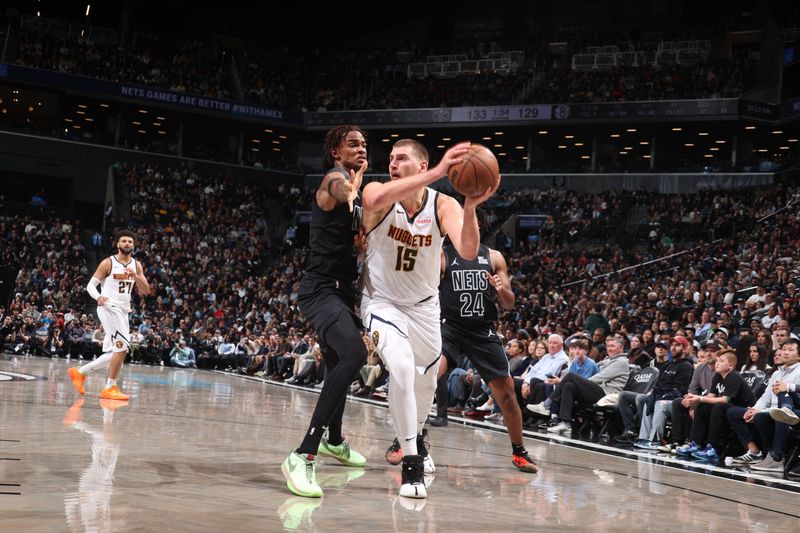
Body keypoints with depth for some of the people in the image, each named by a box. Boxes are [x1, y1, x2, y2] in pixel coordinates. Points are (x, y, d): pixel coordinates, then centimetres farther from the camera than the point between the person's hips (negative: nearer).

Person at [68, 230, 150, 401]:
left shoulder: (136, 265, 10)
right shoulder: (108, 263, -4)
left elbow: (146, 291, 4)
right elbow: (91, 284, -5)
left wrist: (135, 276, -14)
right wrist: (98, 297, -25)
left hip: (123, 311, 7)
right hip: (109, 308, -7)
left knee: (112, 354, 10)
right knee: (123, 346, -19)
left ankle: (79, 372, 26)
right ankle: (110, 388, -11)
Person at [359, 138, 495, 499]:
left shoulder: (443, 205, -17)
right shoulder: (376, 192, -21)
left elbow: (469, 252, -32)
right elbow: (378, 199, -48)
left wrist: (470, 208, -50)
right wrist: (439, 172, -56)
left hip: (424, 305, 3)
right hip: (382, 301, -3)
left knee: (426, 380, 18)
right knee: (401, 367, -27)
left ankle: (415, 433, 52)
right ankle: (411, 461, -14)